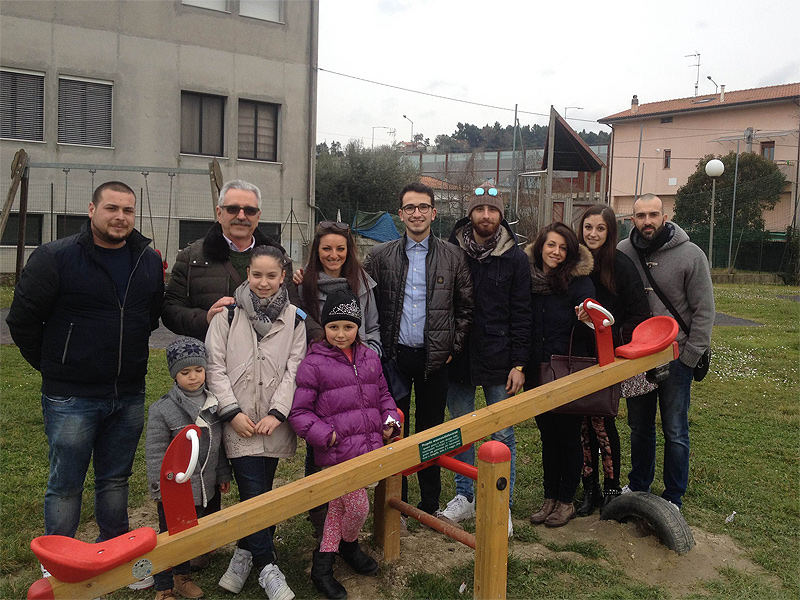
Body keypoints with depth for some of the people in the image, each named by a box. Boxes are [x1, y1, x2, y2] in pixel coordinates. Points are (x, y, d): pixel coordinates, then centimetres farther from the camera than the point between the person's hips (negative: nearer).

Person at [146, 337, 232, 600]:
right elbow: (156, 452, -11)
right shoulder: (162, 409, -13)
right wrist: (160, 489, -12)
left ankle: (182, 577, 39)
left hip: (203, 488, 5)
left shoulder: (213, 403, 2)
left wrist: (223, 474, 16)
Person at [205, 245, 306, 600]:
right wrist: (233, 412, -8)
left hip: (274, 423, 2)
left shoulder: (294, 318, 4)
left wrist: (277, 414, -8)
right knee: (254, 493, -6)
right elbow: (215, 367, -1)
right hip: (239, 423, -2)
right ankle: (266, 567, 4)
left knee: (263, 490, 9)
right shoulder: (228, 314, 0)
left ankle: (245, 551, 29)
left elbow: (294, 370, 1)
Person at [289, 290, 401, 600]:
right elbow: (298, 412, -7)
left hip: (368, 449, 5)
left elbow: (383, 394, 22)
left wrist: (390, 421, 6)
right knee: (358, 505, -2)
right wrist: (325, 435, -16)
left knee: (338, 504, 16)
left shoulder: (370, 358, 9)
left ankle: (323, 564, 33)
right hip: (337, 453, -5)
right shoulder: (313, 364, -9)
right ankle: (349, 545, 31)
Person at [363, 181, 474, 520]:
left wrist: (453, 348, -1)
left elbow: (465, 308, 6)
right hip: (394, 356, 0)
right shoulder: (381, 256, 4)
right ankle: (396, 503, 21)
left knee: (431, 430, 9)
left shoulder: (453, 257, 4)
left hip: (434, 357, 0)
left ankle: (430, 504, 23)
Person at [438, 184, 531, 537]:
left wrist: (518, 364, -7)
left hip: (498, 362, -2)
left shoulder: (515, 258, -1)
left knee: (502, 435, 5)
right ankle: (465, 498, 28)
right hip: (459, 359, 2)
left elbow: (522, 315, -1)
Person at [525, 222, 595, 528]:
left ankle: (566, 500, 22)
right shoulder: (528, 279, 2)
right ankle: (550, 497, 28)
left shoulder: (579, 280, -9)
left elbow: (589, 326, -12)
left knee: (569, 436, 7)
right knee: (548, 435, 15)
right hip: (538, 373, 4)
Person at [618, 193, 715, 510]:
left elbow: (704, 311, -5)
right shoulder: (621, 253, -2)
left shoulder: (690, 255, -8)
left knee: (675, 433, 5)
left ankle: (673, 499, 21)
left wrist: (690, 356, -9)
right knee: (639, 428, 17)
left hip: (675, 357, -2)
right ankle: (638, 486, 35)